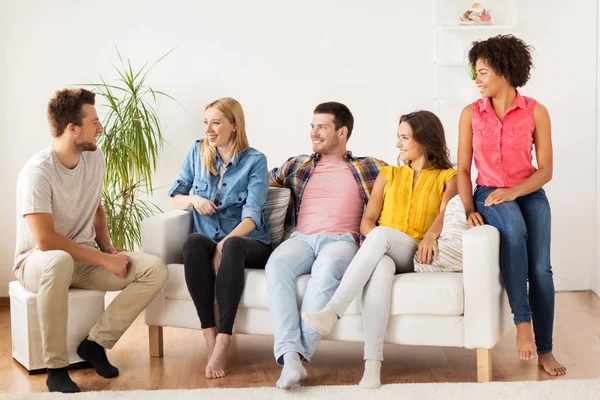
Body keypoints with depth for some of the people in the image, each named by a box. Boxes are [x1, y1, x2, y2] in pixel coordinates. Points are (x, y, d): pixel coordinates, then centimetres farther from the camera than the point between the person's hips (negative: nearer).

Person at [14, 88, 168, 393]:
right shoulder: (37, 172, -22)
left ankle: (96, 342, -8)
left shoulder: (95, 158, 1)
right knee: (59, 261, -44)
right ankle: (56, 368, -29)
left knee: (155, 269, -16)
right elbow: (46, 240, -28)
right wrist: (104, 260, -25)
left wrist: (107, 247, 0)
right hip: (38, 261, -6)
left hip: (85, 257, 6)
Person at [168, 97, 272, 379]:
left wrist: (224, 244, -29)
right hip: (208, 241, 3)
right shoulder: (197, 152, 9)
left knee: (232, 246, -39)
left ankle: (223, 343, -41)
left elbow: (252, 215, -13)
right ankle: (210, 339, -36)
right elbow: (174, 198, 14)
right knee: (194, 242, -35)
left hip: (248, 243, -2)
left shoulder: (255, 160, -3)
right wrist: (193, 199, -10)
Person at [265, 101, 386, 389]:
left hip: (341, 240, -2)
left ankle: (302, 353, -38)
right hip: (301, 238, 2)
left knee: (326, 268, -40)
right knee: (277, 265, -34)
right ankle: (290, 356, -43)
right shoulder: (297, 166, 27)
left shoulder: (369, 168, 19)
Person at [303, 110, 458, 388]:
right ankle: (372, 363, -49)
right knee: (380, 266, -38)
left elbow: (447, 211, -9)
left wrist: (431, 234, -32)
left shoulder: (447, 177, 13)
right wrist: (376, 242, -11)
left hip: (417, 258, -2)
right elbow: (367, 220, 12)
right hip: (383, 254, 2)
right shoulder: (388, 175, 23)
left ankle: (330, 312, -46)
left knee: (381, 233, -36)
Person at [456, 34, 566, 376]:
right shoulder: (471, 114, 2)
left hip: (529, 194, 1)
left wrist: (514, 191, -20)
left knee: (540, 269, -16)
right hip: (489, 194, 0)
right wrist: (469, 209, -10)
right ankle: (522, 320, -29)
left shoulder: (536, 111, -3)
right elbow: (463, 169, 3)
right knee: (514, 228, -36)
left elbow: (545, 170, -4)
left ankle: (545, 349, -2)